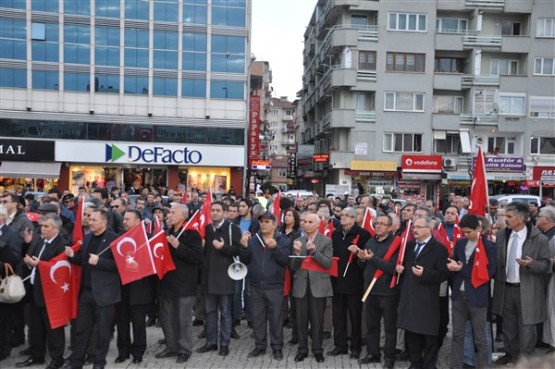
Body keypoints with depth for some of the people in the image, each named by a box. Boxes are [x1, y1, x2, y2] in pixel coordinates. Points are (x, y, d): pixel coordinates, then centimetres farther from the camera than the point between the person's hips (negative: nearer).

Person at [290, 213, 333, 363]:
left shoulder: (326, 241, 0)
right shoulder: (298, 241, 7)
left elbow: (328, 263, -10)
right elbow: (293, 267, 3)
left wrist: (314, 251, -21)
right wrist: (297, 253, -16)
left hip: (318, 285, -2)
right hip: (301, 285, 2)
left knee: (317, 320, 5)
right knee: (301, 319, 7)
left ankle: (317, 349, 19)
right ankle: (302, 349, 20)